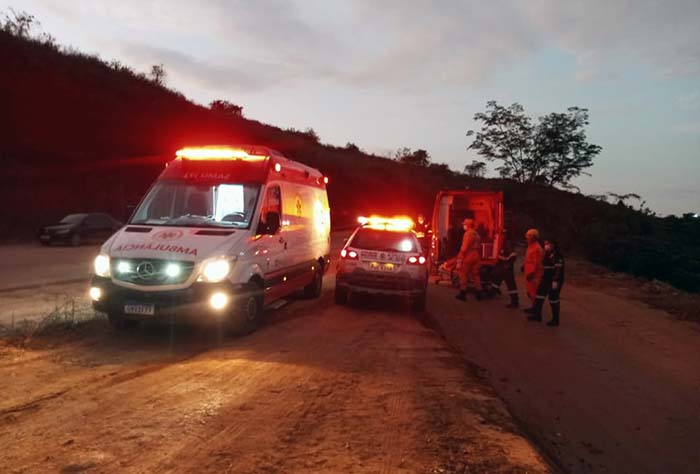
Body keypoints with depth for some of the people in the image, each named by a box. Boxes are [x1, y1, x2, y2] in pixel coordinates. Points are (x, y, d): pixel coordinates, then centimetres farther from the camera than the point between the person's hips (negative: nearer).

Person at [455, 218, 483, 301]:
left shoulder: (468, 234, -13)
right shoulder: (476, 234, 14)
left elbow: (464, 248, -19)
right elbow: (479, 248, 17)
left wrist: (459, 258, -17)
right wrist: (479, 258, 22)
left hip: (468, 257, -8)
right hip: (476, 257, 8)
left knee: (463, 275, -1)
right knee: (476, 275, 11)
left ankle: (462, 294, 1)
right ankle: (479, 294, 12)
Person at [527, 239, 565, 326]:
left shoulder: (557, 255, -17)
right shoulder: (547, 254, 12)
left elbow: (559, 269, -22)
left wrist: (555, 281, -25)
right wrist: (543, 277, 22)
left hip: (554, 280, -9)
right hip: (546, 279, 9)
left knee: (553, 299, -2)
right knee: (540, 295, 11)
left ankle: (555, 319, 10)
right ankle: (537, 314, 22)